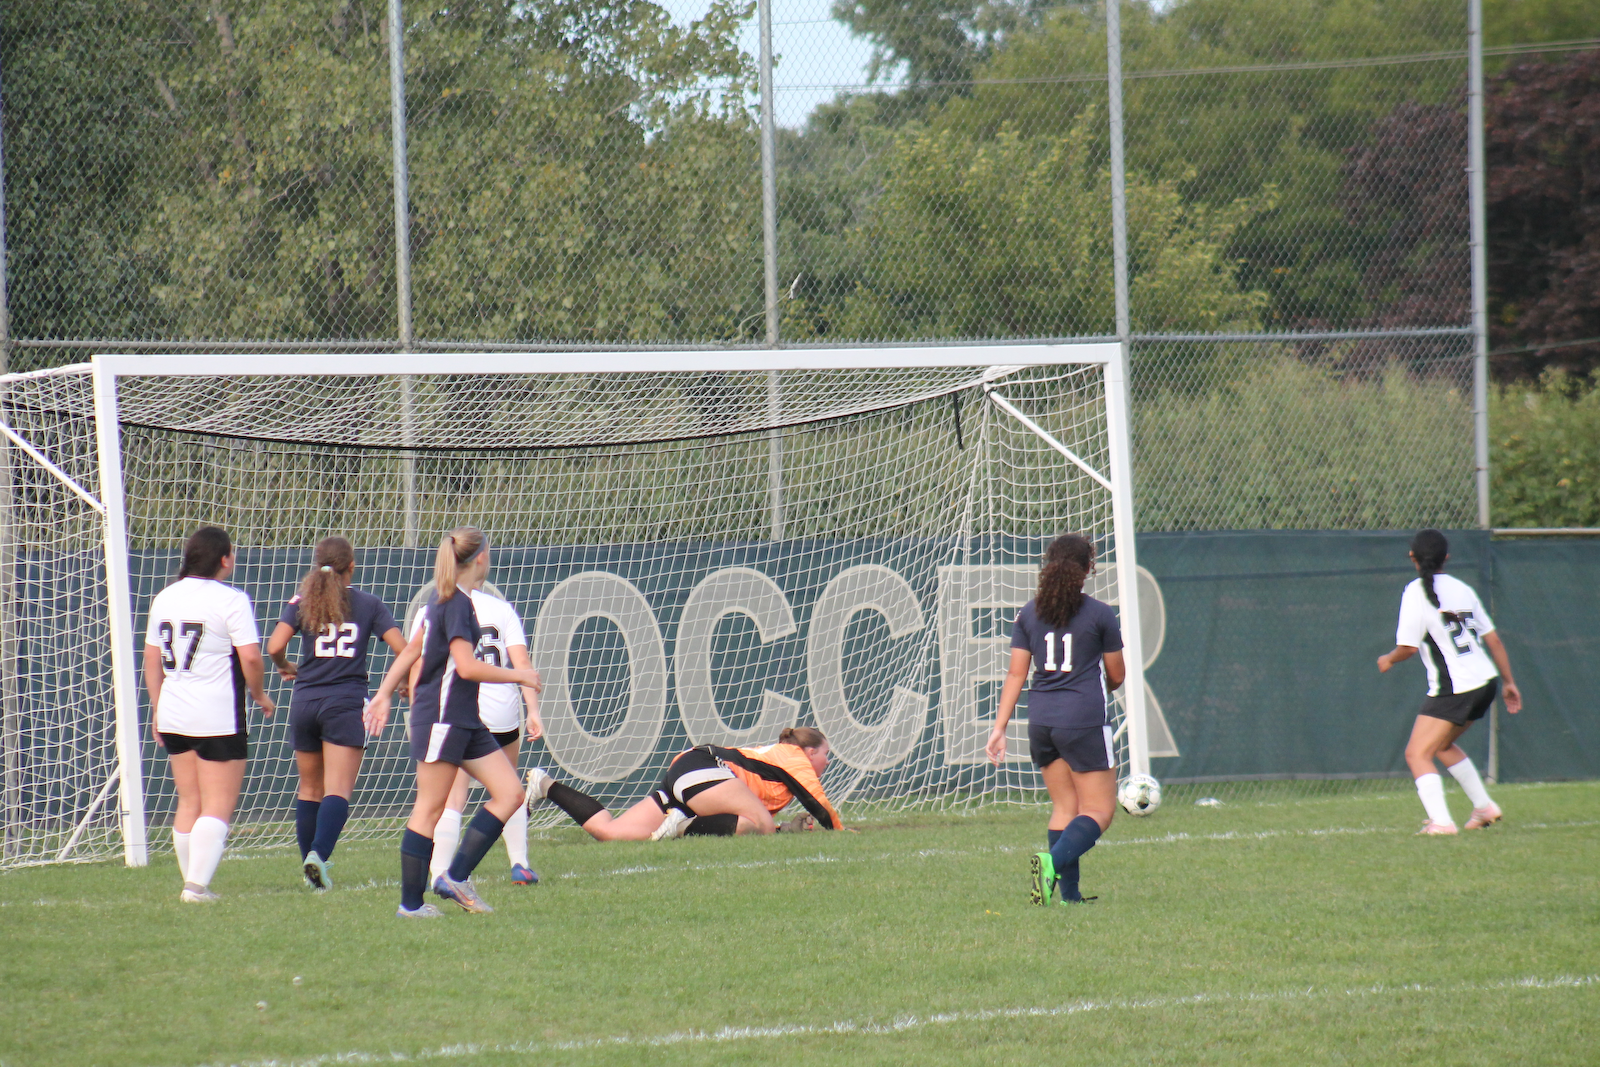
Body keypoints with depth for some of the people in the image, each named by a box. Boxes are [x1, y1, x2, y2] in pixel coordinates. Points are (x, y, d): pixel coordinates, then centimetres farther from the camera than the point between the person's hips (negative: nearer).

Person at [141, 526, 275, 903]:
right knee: (219, 806, -4)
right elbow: (251, 659, -16)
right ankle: (197, 885, -15)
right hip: (218, 718, -7)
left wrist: (158, 710, 22)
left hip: (174, 716, 7)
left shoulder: (165, 598, 10)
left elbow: (151, 660, 15)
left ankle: (191, 882, 15)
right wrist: (260, 695, 3)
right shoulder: (231, 599, -11)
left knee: (189, 803, 15)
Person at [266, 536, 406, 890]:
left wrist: (286, 668, 13)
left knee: (309, 789, 15)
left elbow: (274, 646, -8)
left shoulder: (302, 602, 4)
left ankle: (309, 861, 13)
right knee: (337, 791, -8)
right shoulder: (368, 605, 3)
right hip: (346, 704, -2)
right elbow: (402, 649, -3)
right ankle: (319, 853, -28)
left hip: (305, 701, 2)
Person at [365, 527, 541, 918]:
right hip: (441, 716, -10)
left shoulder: (446, 601, 14)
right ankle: (410, 903, 3)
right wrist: (518, 676, -13)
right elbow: (467, 666, -24)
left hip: (465, 720, 10)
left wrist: (384, 694, 27)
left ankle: (455, 878, 4)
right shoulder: (455, 603, -16)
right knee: (430, 809, -4)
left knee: (509, 793, 3)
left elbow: (411, 651, 22)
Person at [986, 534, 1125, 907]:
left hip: (1041, 721, 5)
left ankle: (1068, 891, 8)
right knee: (1099, 810, -2)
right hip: (1084, 722, -5)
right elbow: (1116, 675, 6)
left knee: (1064, 806, 15)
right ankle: (1053, 861, -27)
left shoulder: (1029, 614, 7)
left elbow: (1016, 674, 6)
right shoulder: (1100, 615, -3)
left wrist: (999, 727, 8)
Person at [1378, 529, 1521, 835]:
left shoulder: (1417, 592, -9)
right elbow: (1493, 640, 15)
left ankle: (1440, 821, -22)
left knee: (1417, 754, -6)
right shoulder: (1462, 589, 12)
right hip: (1486, 682, 8)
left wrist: (1388, 660, 9)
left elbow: (1408, 646, -13)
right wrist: (1509, 683, 24)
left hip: (1454, 689, -8)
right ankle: (1485, 807, 27)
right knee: (1442, 745, 27)